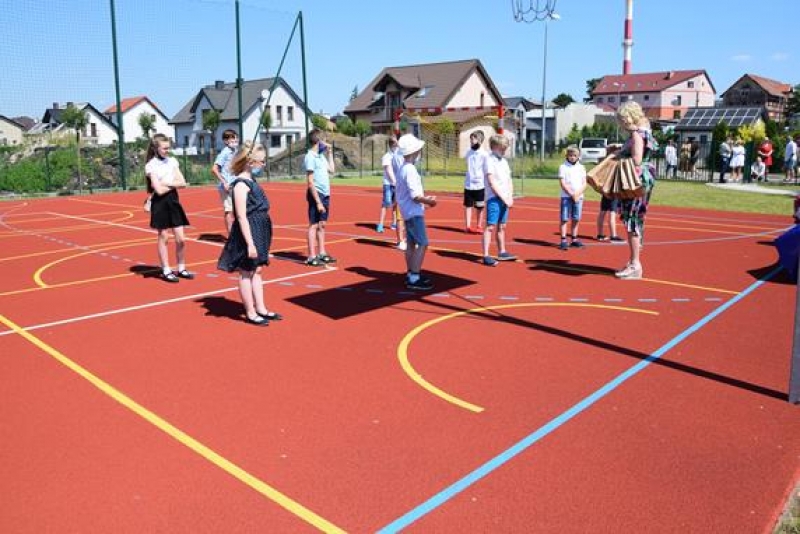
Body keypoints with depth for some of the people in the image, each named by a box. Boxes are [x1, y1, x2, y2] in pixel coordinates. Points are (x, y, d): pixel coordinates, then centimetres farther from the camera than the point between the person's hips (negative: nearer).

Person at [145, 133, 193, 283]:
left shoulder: (172, 161, 6)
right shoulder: (151, 165, -9)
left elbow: (183, 183, 0)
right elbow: (159, 190, -17)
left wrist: (167, 183, -12)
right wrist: (174, 184, -4)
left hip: (173, 200, 5)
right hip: (160, 203, -5)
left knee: (181, 239, 4)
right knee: (163, 238, 4)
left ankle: (181, 269, 18)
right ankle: (166, 271, 13)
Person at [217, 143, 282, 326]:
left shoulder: (251, 181, 11)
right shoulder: (241, 184, -17)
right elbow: (241, 216, -21)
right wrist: (250, 243, -24)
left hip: (259, 232, 9)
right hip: (248, 234, -9)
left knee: (256, 270, 15)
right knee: (246, 272, 2)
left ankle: (261, 309, 25)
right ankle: (250, 313, 12)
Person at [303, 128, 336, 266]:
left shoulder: (321, 155, 12)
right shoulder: (310, 157, -13)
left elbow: (332, 170, 21)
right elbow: (310, 182, -16)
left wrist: (329, 153, 18)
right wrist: (318, 202, -20)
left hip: (325, 194, 8)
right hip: (316, 194, -8)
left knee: (321, 225, 13)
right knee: (314, 225, -3)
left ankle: (322, 253, 21)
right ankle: (312, 257, 1)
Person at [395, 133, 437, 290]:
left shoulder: (402, 169, 11)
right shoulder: (410, 170, -20)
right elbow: (415, 196, -23)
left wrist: (425, 199, 15)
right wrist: (429, 201, -9)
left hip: (408, 212, 10)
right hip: (414, 213, -10)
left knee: (411, 244, 16)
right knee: (422, 244, -9)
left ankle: (411, 274, 25)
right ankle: (414, 278, -9)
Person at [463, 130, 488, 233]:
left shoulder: (484, 154, -7)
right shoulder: (468, 153, 5)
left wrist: (487, 186, -8)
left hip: (480, 185, -3)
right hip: (468, 185, 3)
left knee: (479, 207, 6)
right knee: (468, 205, 3)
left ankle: (479, 226, 17)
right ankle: (467, 226, 7)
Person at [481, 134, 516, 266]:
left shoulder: (504, 161, 15)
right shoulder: (489, 161, -8)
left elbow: (509, 180, 16)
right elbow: (492, 183, -15)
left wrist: (510, 197, 2)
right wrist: (504, 198, -15)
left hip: (505, 199, 7)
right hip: (494, 199, -7)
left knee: (502, 226, 14)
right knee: (490, 227, -9)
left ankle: (502, 252, 23)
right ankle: (486, 256, -8)